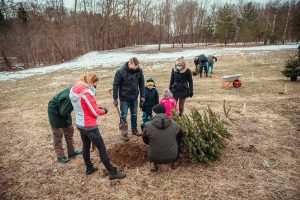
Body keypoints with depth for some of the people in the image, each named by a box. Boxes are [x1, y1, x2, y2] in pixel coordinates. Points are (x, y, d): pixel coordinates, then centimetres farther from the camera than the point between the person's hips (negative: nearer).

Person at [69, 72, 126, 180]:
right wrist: (104, 110, 0)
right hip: (89, 126, -8)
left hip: (80, 124, 9)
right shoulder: (87, 92, -25)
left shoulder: (74, 89, 2)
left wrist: (97, 107, 3)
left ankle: (89, 168, 39)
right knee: (101, 148, 0)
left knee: (86, 146, 22)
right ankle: (112, 173, 10)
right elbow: (95, 112, -19)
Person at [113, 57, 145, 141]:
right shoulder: (121, 72, -18)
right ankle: (124, 133, 20)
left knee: (134, 115, 16)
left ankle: (134, 130, 34)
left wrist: (142, 97, 1)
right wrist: (115, 99, -9)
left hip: (134, 98, 4)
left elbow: (141, 84, 2)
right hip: (124, 98, -3)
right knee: (123, 116, 5)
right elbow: (115, 85, -11)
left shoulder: (139, 71, -8)